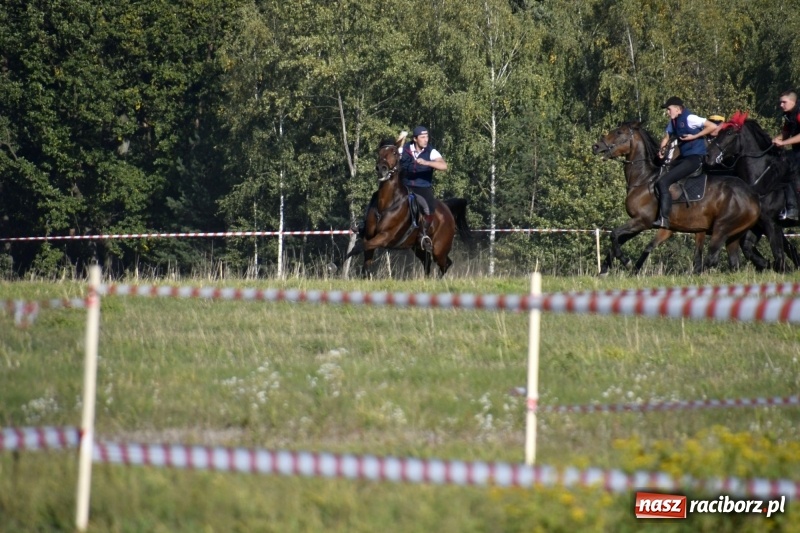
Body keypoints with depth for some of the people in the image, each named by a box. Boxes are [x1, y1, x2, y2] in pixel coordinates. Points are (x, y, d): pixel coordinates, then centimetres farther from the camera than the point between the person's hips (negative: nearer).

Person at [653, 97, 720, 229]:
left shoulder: (689, 118, -14)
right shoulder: (673, 122, 11)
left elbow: (713, 126, -18)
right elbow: (667, 137, 23)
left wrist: (694, 136, -19)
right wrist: (662, 150, 1)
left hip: (695, 158, -10)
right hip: (683, 157, 10)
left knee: (663, 182, -22)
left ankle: (664, 219, -25)